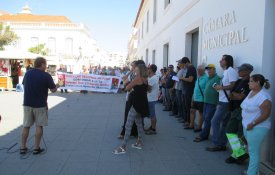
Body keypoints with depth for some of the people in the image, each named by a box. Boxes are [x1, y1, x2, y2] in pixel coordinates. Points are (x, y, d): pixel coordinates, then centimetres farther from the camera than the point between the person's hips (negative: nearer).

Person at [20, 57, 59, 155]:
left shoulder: (27, 73, 4)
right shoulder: (46, 76, -12)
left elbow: (24, 85, 16)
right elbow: (53, 90, -9)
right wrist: (57, 86, 12)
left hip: (27, 104, 5)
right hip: (40, 105, -4)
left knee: (26, 126, 11)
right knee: (39, 126, 6)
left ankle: (23, 148, 16)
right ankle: (36, 148, 10)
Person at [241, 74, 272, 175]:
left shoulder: (263, 97, -21)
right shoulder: (251, 92, 8)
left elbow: (265, 114, -22)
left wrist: (252, 124, -21)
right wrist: (247, 124, 12)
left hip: (257, 128, -9)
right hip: (247, 126, 9)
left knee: (254, 151, -2)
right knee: (252, 150, 17)